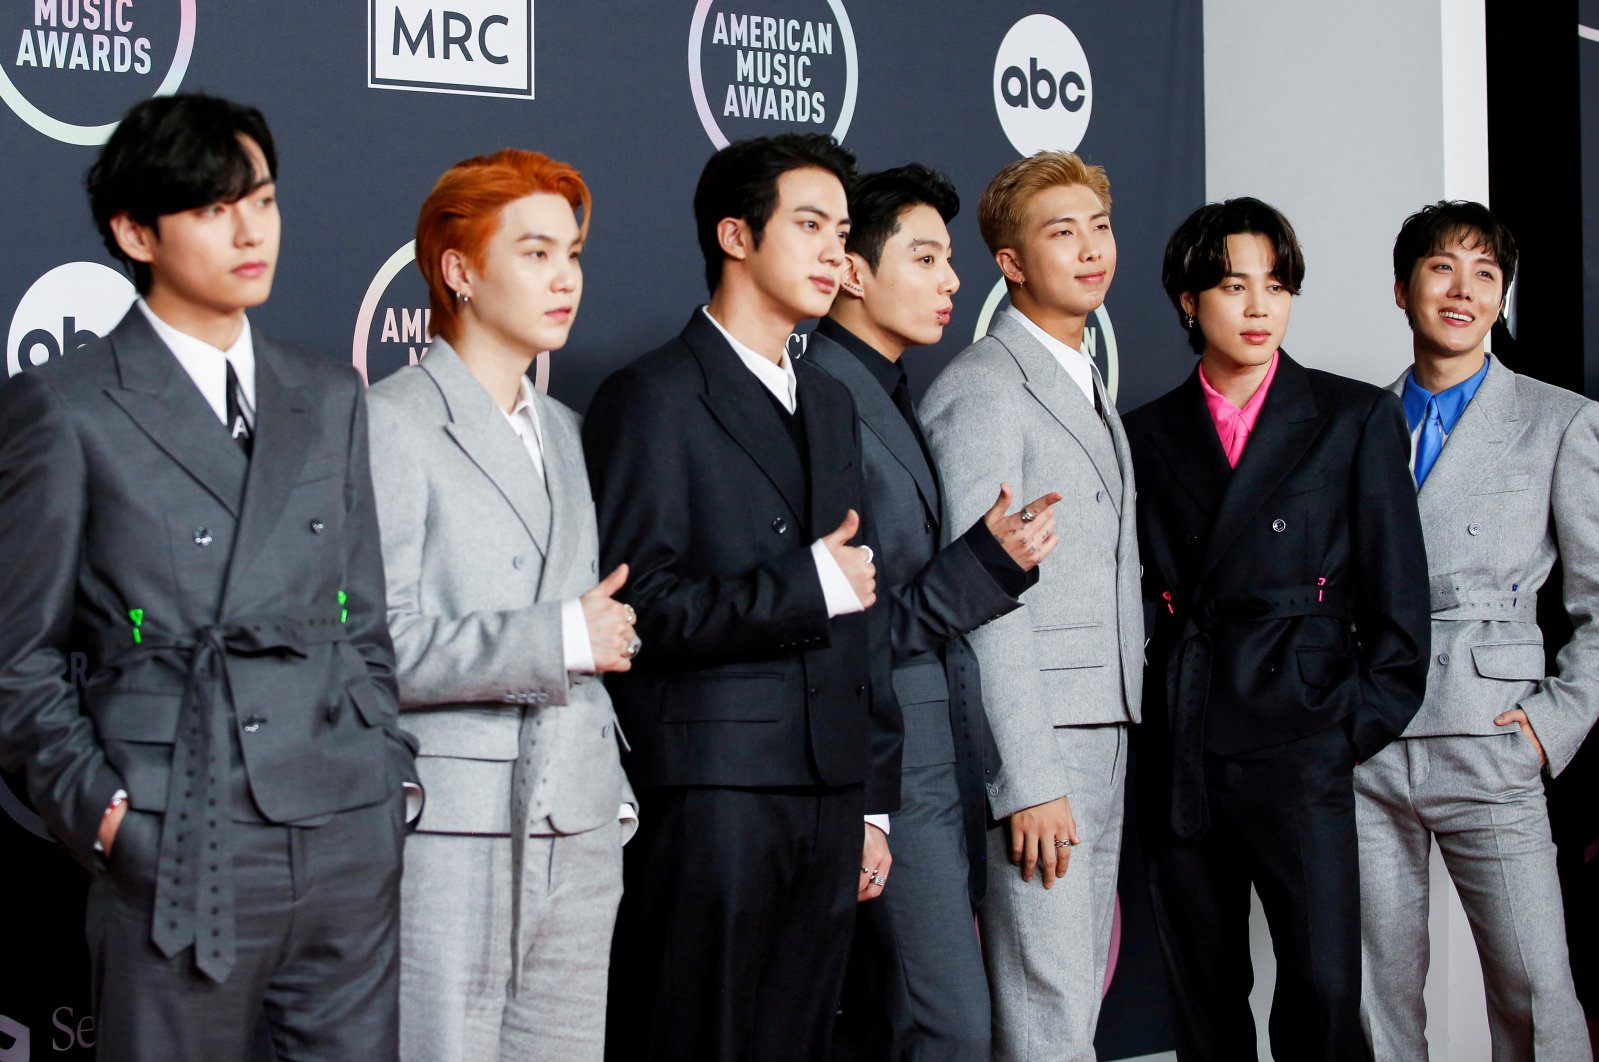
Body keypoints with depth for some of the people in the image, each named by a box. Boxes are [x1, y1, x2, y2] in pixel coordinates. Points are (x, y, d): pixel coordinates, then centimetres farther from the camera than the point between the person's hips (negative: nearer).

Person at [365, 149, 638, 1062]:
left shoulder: (567, 434, 19)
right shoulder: (391, 424, -6)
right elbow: (378, 644, -16)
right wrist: (557, 640, -16)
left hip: (578, 834, 7)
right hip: (448, 837, -7)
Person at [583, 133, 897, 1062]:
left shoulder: (831, 404, 19)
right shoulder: (652, 399, -4)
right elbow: (640, 608, -14)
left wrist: (874, 803, 16)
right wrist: (804, 590, -16)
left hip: (829, 794, 7)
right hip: (710, 799, -7)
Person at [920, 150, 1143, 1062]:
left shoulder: (1090, 387, 19)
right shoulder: (982, 389, -10)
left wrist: (1130, 730, 13)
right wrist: (1029, 781, -20)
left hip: (1105, 738, 9)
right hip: (1034, 745, -9)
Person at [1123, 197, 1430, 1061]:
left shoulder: (1357, 419, 6)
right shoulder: (1149, 433, 12)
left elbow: (1397, 592, 4)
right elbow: (1140, 594, 14)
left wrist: (1363, 722, -3)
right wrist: (1144, 715, 3)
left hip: (1299, 741, -2)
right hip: (1178, 754, 3)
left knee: (1323, 990, -10)